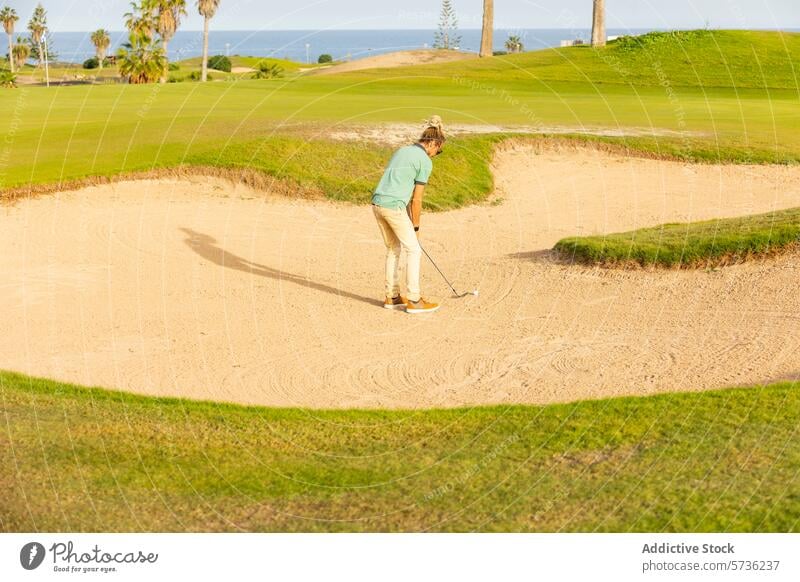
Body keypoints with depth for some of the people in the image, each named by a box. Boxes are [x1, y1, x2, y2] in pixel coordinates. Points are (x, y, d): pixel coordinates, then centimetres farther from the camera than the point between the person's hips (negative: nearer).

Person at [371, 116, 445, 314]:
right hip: (394, 206, -8)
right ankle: (413, 300, 3)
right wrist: (415, 227, 9)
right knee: (413, 250, 3)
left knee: (393, 249, 19)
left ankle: (392, 297, 22)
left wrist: (409, 221, 20)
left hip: (377, 203, 8)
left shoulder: (401, 151, 20)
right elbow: (417, 199, -3)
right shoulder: (425, 162, -4)